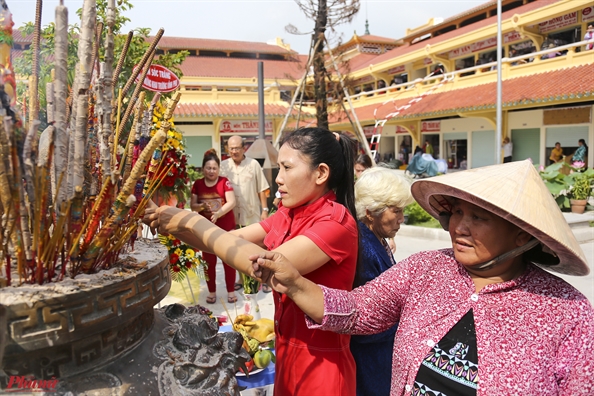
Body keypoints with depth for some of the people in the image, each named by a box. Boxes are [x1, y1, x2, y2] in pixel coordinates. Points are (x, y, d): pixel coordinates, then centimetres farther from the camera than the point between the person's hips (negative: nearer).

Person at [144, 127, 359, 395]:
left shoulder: (336, 222, -22)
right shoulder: (289, 215, 2)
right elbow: (227, 242, 2)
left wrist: (193, 222, -24)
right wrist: (173, 225, -12)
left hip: (320, 361, -6)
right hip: (287, 349, 7)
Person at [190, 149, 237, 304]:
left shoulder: (224, 181, -5)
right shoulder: (197, 184, 3)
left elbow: (232, 202, -14)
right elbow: (192, 205, 3)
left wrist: (218, 213, -29)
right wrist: (202, 206, -18)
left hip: (226, 227, -2)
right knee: (208, 261, 8)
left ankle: (231, 291, 18)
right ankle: (212, 291, 23)